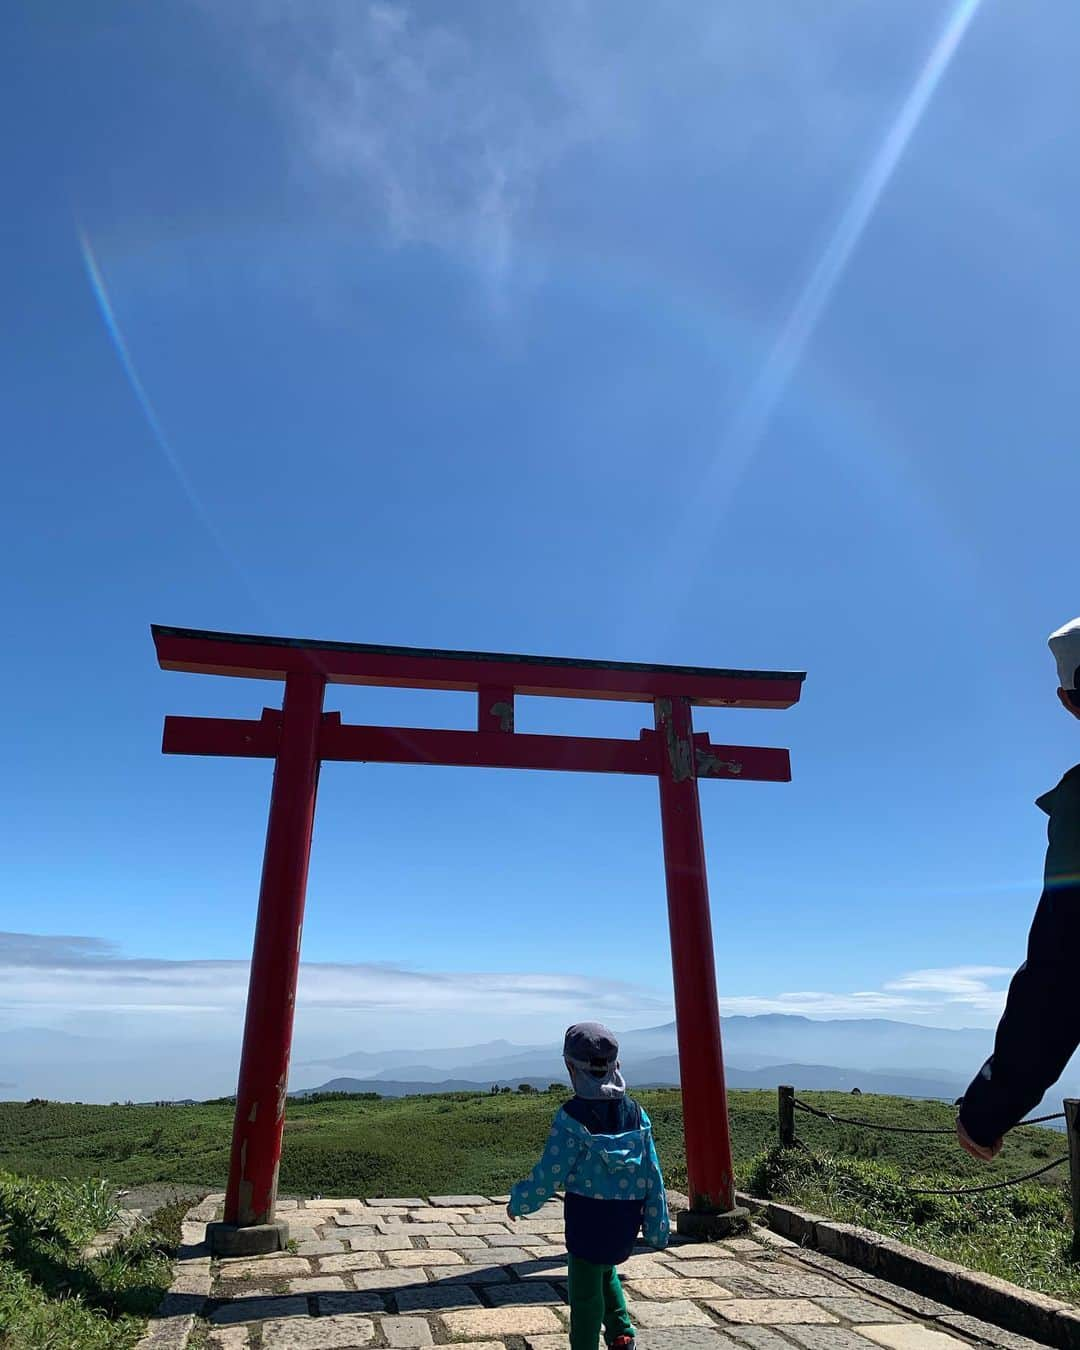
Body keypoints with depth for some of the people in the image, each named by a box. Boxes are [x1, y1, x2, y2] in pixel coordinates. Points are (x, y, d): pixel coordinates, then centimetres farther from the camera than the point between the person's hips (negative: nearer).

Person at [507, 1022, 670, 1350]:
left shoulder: (571, 1116, -17)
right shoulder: (634, 1111, -3)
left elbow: (550, 1172, -13)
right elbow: (652, 1171, 0)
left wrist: (519, 1202, 3)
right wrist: (658, 1224, 9)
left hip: (587, 1210, -5)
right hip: (628, 1212, 5)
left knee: (585, 1286, 12)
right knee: (604, 1269, 28)